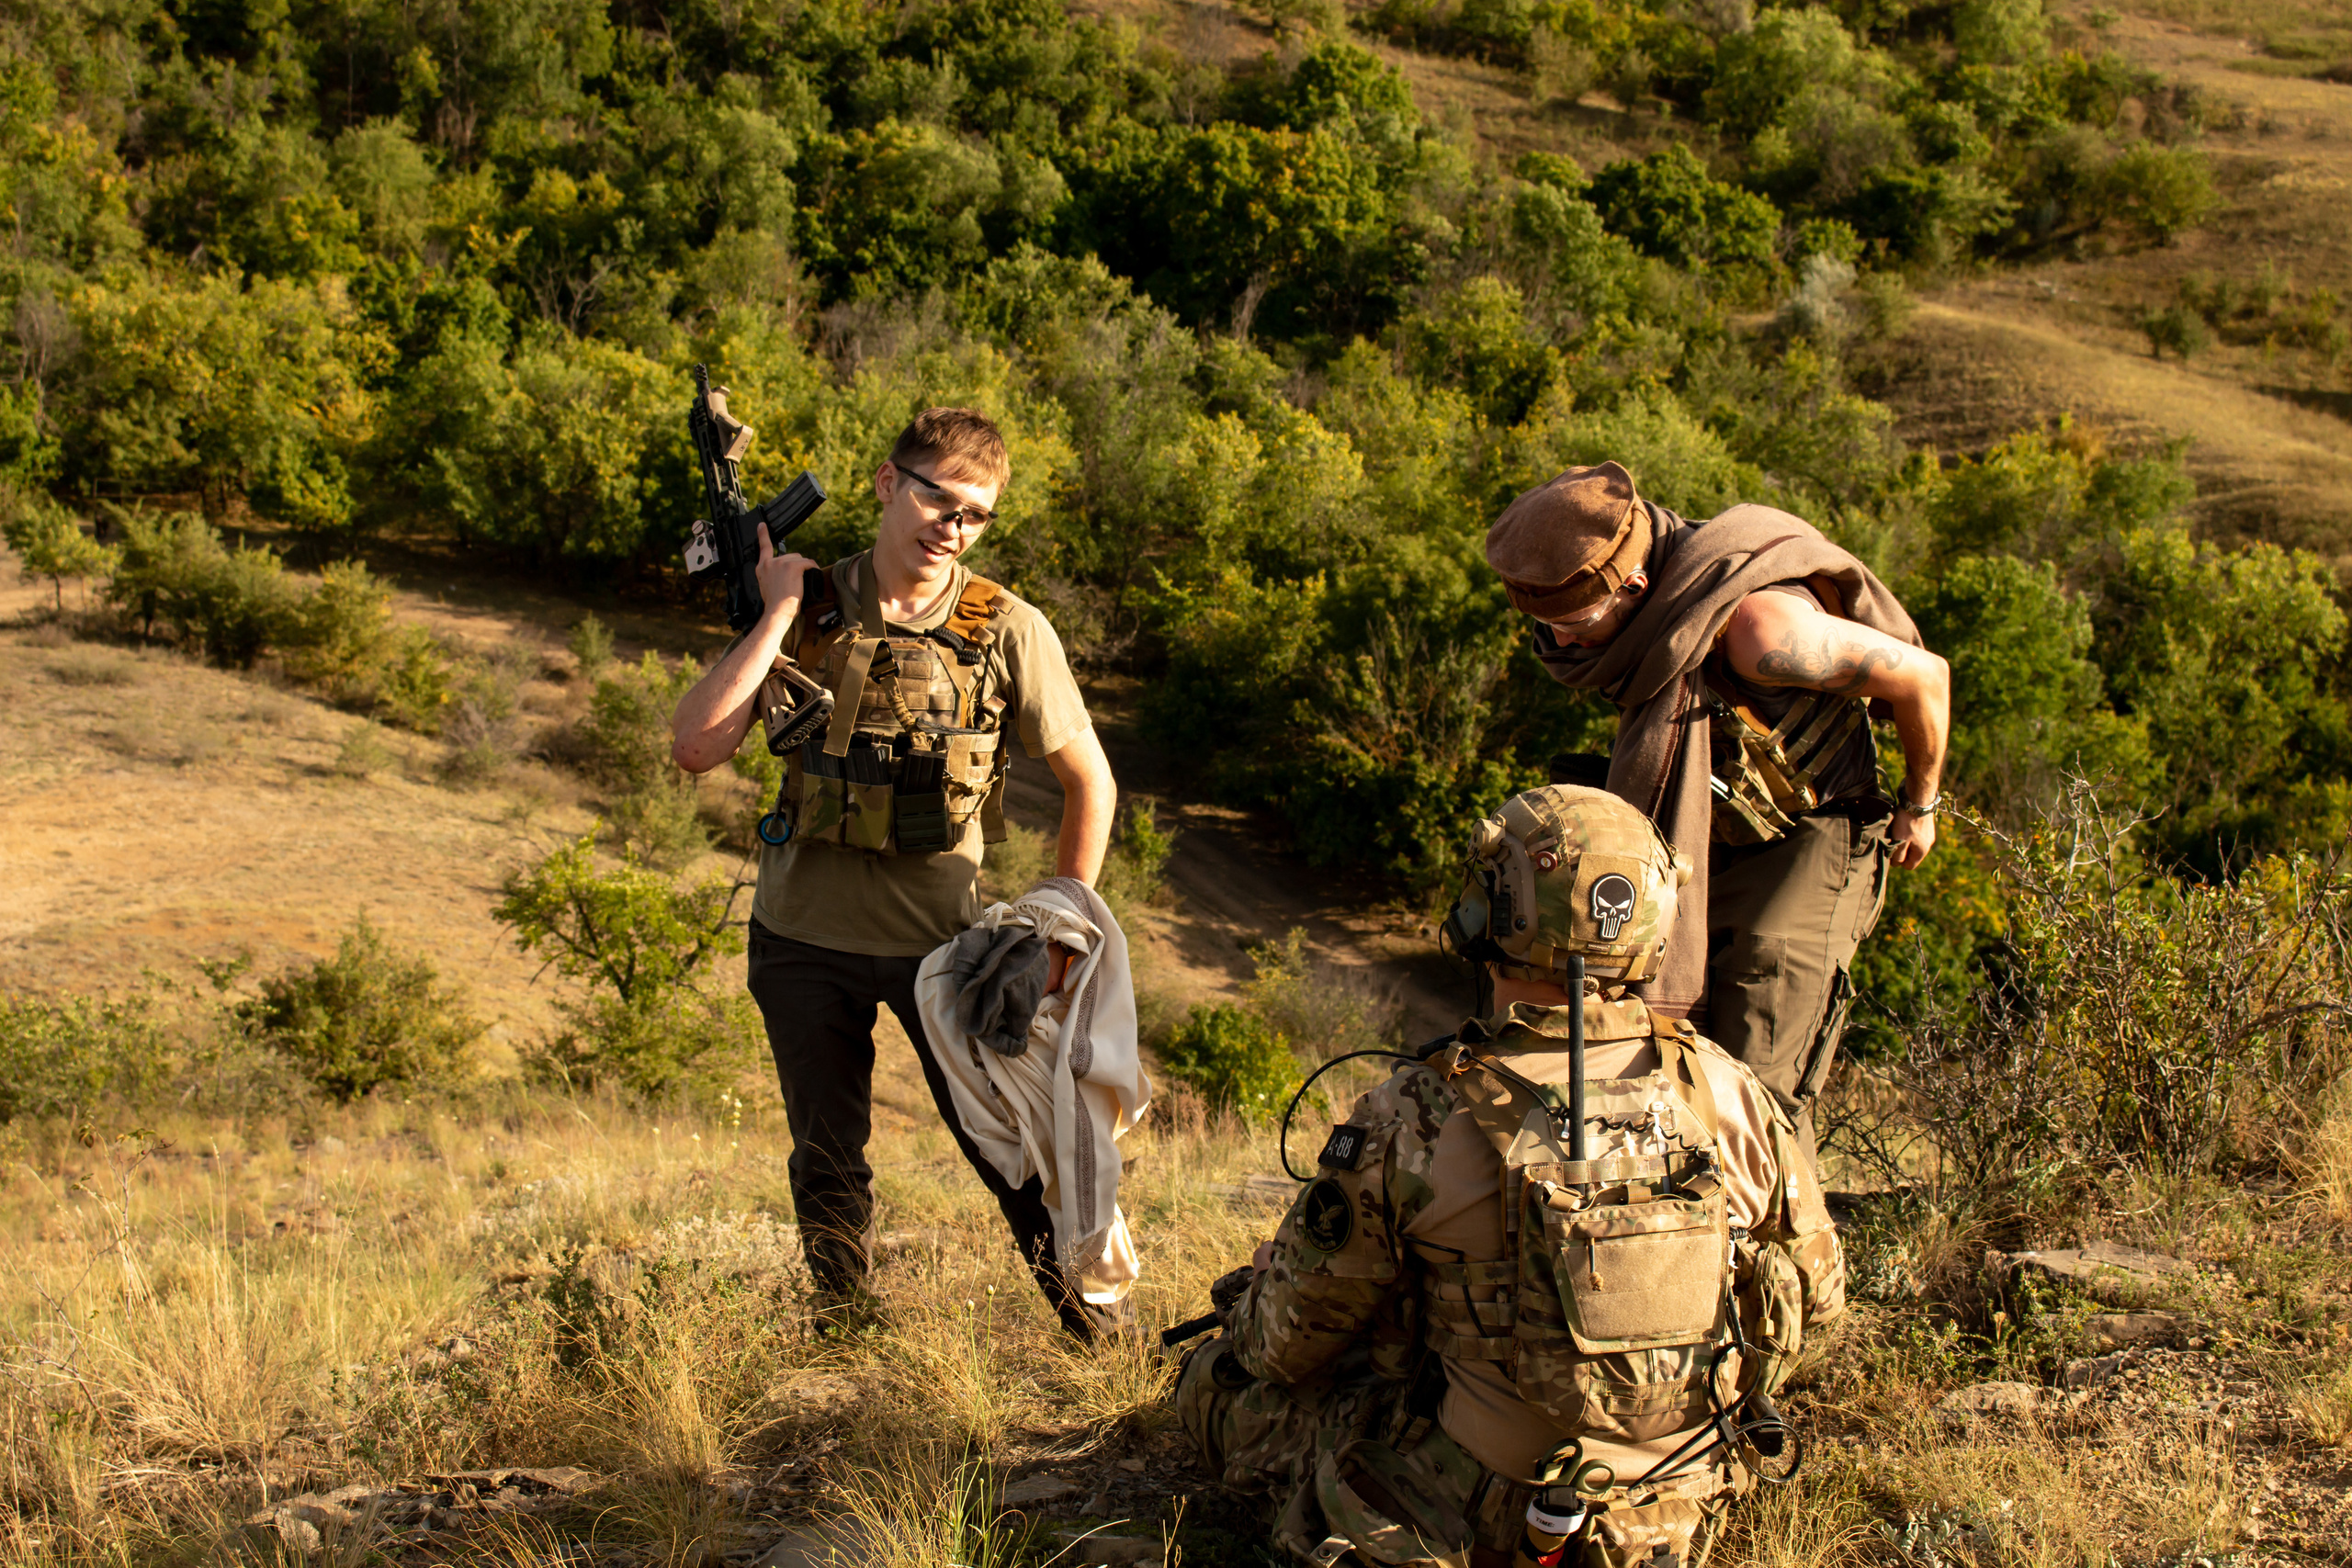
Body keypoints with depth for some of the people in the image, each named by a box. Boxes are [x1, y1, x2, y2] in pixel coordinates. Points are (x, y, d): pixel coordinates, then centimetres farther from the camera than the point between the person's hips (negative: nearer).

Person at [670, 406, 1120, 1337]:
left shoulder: (1010, 632, -7)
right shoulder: (810, 613, -2)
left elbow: (1090, 782, 2)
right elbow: (696, 748, -11)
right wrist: (776, 615, -13)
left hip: (942, 940, -2)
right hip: (805, 941, 2)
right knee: (827, 1172, 14)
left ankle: (1099, 1333, 19)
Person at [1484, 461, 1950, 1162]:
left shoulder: (1758, 625, -33)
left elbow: (1924, 676, -20)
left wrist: (1919, 807, -5)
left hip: (1805, 848, -7)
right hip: (1698, 841, 7)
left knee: (1755, 1089, -14)